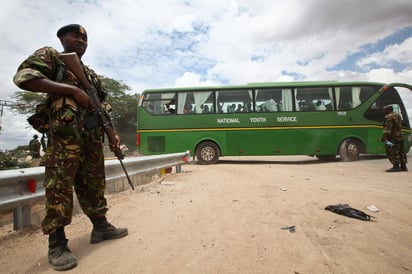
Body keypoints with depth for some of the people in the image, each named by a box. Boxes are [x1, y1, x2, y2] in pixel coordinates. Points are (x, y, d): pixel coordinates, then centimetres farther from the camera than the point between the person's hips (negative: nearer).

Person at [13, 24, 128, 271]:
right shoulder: (49, 55, 8)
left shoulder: (92, 74, 24)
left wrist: (114, 133, 8)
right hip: (64, 134, -6)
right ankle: (57, 244, 5)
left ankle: (101, 227, 22)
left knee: (94, 184, 11)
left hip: (93, 137, 7)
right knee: (59, 186, -4)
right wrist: (73, 89, -14)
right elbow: (23, 77, -11)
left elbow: (104, 107, 21)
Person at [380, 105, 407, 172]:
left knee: (393, 152, -7)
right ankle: (403, 166, 20)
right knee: (401, 152, 13)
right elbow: (399, 127, 24)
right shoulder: (397, 115, 18)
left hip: (393, 138, -10)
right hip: (399, 136, 10)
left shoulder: (389, 117, -13)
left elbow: (387, 128, -21)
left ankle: (396, 166, -8)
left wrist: (384, 137, -23)